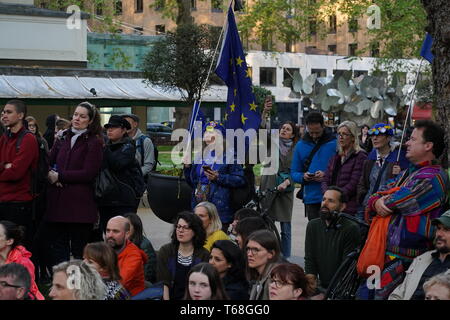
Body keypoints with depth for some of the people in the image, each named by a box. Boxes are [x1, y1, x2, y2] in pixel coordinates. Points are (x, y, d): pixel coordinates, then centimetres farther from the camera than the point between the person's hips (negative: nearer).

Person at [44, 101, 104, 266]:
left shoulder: (94, 143, -2)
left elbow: (88, 173, -11)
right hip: (57, 202, 6)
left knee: (79, 250, 0)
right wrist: (50, 174, -9)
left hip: (80, 203, -5)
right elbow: (48, 163, 14)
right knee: (58, 247, 8)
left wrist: (59, 176, -10)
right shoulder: (63, 139, 16)